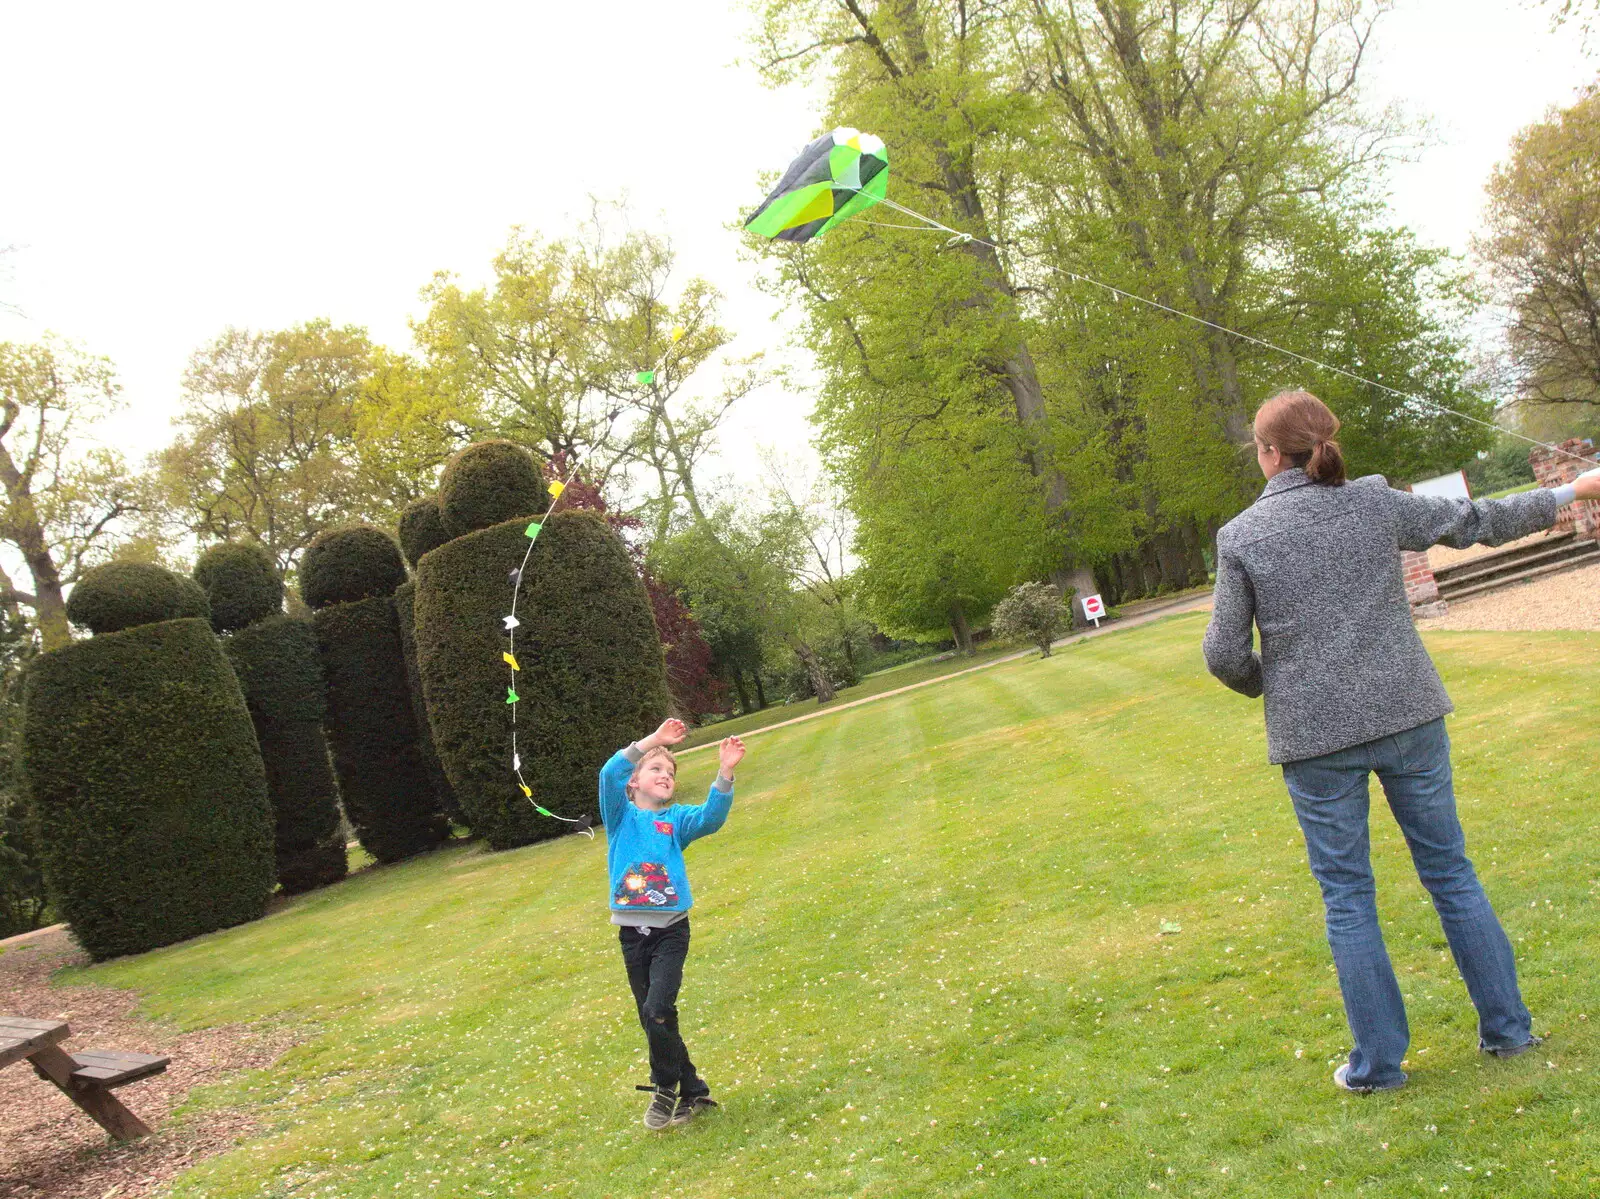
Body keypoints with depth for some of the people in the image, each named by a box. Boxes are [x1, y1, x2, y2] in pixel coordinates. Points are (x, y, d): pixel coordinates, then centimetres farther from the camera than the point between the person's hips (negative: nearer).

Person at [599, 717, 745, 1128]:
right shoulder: (621, 814, 4)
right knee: (651, 1018, 9)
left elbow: (711, 817, -14)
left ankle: (666, 1087, 5)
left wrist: (725, 774, -26)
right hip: (632, 932, 2)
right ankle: (693, 1091, 26)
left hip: (671, 929, -1)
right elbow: (610, 775, -15)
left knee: (658, 1010, -18)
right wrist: (651, 741, -23)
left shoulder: (676, 818, 6)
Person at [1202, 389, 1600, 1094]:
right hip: (1407, 716, 2)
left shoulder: (1240, 537, -7)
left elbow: (1225, 653, -6)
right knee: (1450, 870, 16)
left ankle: (1379, 1061, 16)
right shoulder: (1376, 501, -1)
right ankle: (1507, 1029, 25)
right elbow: (1476, 522, 11)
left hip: (1314, 736, -2)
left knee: (1347, 896, 8)